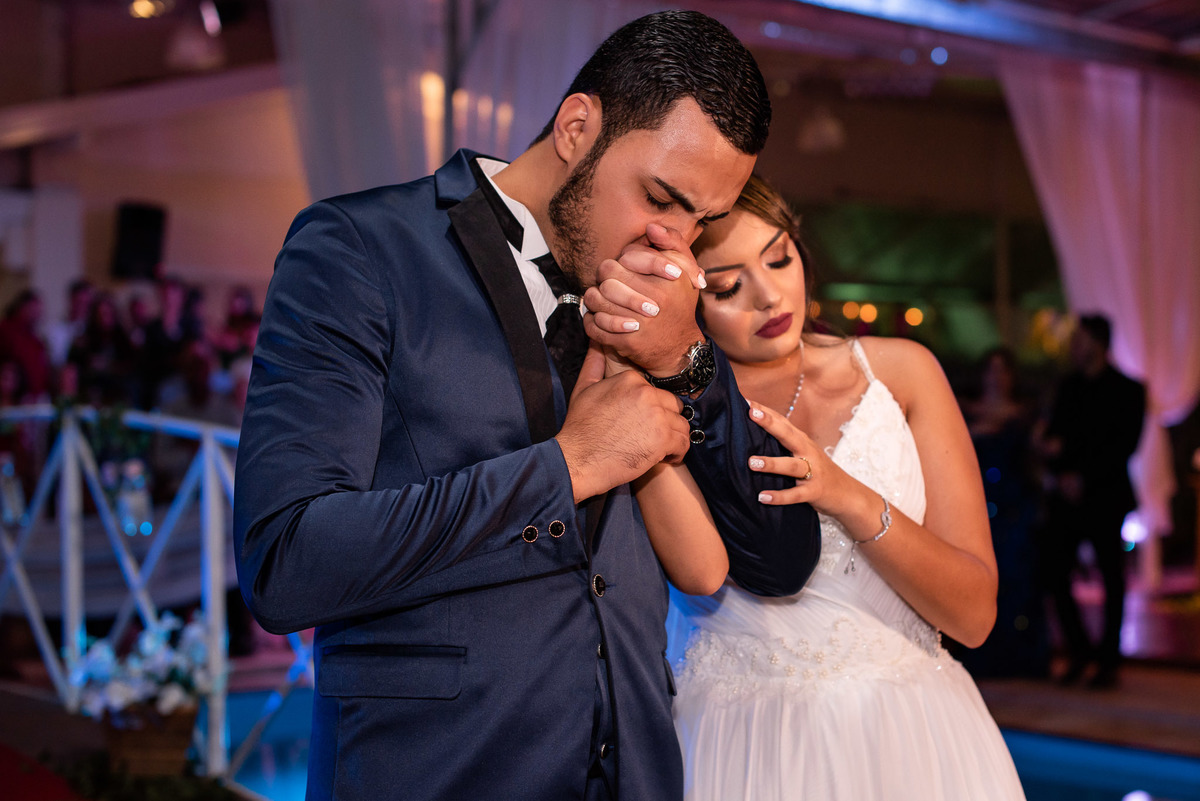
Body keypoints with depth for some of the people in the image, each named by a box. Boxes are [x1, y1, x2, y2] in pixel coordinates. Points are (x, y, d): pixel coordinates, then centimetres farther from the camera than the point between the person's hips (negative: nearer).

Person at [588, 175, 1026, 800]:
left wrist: (848, 495, -20)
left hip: (915, 744, 2)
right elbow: (700, 568, -25)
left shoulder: (897, 370, 1)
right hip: (740, 749, -1)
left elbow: (974, 613, -4)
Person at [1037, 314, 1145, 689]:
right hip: (1065, 495, 4)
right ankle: (1080, 651, 13)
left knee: (1111, 577, 2)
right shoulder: (1068, 387, 15)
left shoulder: (1128, 390, -1)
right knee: (1055, 572, -3)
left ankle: (1109, 660, 11)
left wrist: (1082, 478, -15)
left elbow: (1124, 446, -8)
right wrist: (1050, 444, -9)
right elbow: (1052, 434, 15)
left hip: (1104, 495, -4)